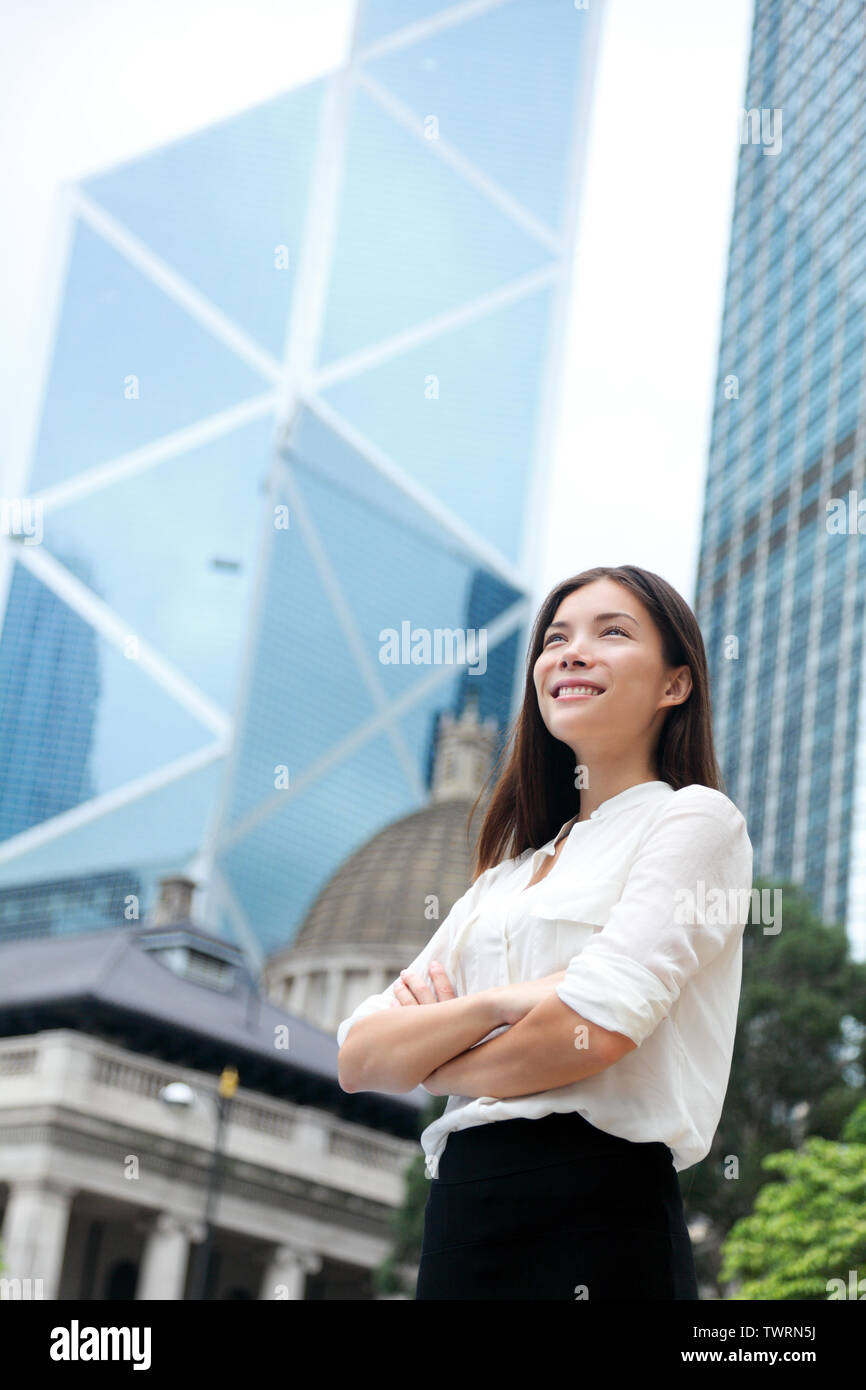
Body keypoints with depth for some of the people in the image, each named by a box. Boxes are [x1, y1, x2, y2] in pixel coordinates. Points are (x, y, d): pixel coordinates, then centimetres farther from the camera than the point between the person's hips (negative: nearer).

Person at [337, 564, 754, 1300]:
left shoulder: (695, 819, -2)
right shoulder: (508, 873, 18)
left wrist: (430, 1060, 2)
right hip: (459, 1218, 6)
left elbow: (594, 1029, -17)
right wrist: (492, 1005, -11)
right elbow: (358, 1057, 9)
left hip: (595, 1220, -6)